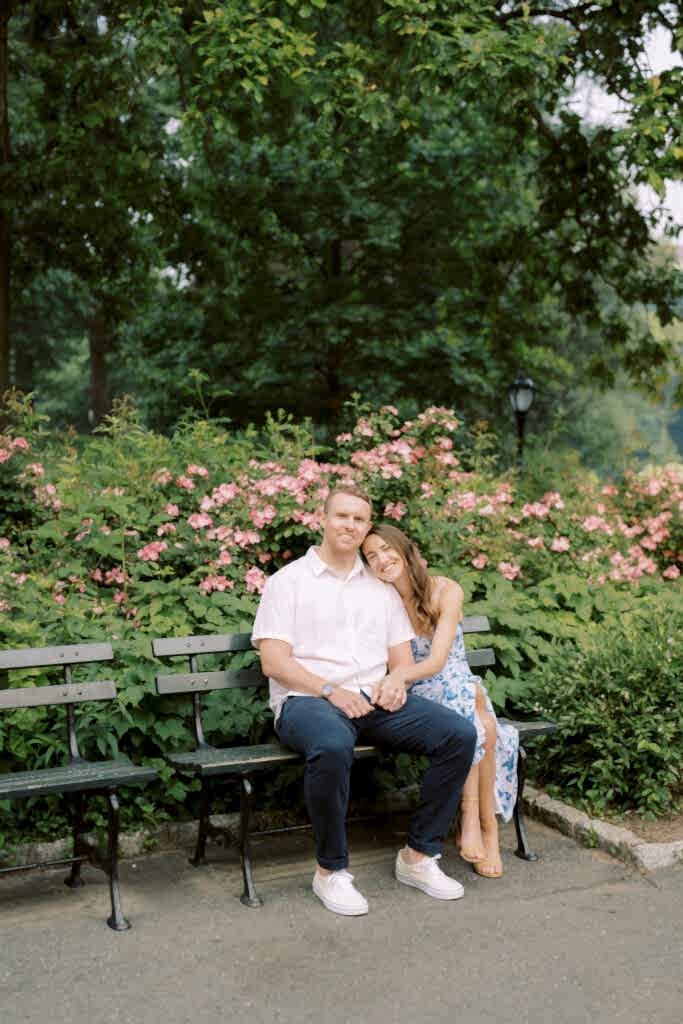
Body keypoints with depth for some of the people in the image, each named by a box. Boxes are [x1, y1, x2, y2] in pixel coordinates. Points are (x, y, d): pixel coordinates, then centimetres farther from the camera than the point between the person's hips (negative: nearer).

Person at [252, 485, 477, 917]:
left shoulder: (382, 586, 22)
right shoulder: (289, 581, 6)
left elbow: (402, 654, 20)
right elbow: (274, 661, -4)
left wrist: (396, 679, -5)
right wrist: (331, 691, -16)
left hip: (375, 700, 5)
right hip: (307, 700, -5)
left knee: (460, 733, -18)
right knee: (333, 747, -41)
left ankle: (419, 855, -5)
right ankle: (331, 870, -18)